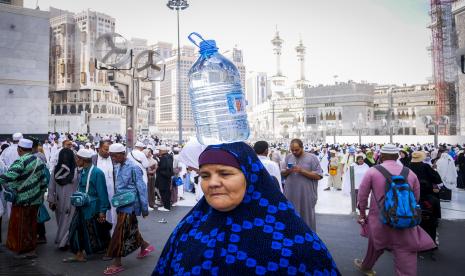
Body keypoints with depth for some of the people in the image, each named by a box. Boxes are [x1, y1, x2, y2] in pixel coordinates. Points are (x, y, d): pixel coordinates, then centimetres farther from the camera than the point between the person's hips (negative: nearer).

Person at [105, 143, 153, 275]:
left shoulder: (133, 167, -18)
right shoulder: (117, 166, 5)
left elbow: (141, 189, -15)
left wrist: (144, 208, -13)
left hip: (129, 204, -8)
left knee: (120, 232, -5)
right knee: (131, 229, 19)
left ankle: (117, 264, 8)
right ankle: (145, 246, 40)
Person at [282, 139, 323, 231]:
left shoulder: (312, 158, -5)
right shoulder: (288, 157, 8)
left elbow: (318, 176, -9)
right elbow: (282, 173, 13)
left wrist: (302, 171, -18)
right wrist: (287, 171, -10)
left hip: (307, 195, -3)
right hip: (290, 195, 4)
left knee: (307, 218, 7)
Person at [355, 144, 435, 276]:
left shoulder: (372, 171, -5)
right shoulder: (410, 173, 3)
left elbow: (362, 194, -2)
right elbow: (416, 198, 11)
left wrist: (362, 213, 12)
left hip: (380, 219, 0)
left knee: (375, 246, 22)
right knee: (405, 253, 5)